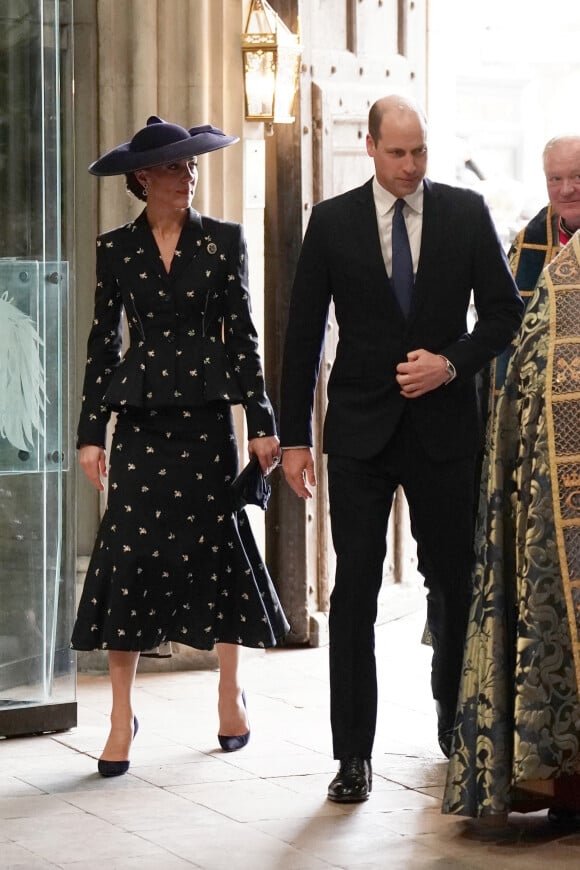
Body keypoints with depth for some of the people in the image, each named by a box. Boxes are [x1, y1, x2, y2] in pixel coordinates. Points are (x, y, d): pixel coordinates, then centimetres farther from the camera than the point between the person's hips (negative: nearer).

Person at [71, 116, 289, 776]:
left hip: (205, 414, 0)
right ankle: (122, 715, 1)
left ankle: (231, 694, 20)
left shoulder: (222, 240, 4)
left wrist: (261, 422, -1)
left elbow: (241, 334, 4)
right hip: (140, 417, 0)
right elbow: (103, 342, 7)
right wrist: (91, 431, 3)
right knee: (128, 552, -5)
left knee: (216, 543, 3)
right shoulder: (116, 248, 6)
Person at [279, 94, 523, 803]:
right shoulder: (332, 222, 1)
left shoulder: (466, 213, 2)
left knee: (453, 581, 9)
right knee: (354, 592, -2)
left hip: (443, 425, 1)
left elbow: (505, 312, 6)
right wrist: (294, 438, 0)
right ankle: (353, 755, 2)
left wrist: (452, 363, -11)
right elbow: (302, 336, 3)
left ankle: (456, 723, 29)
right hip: (360, 428, -1)